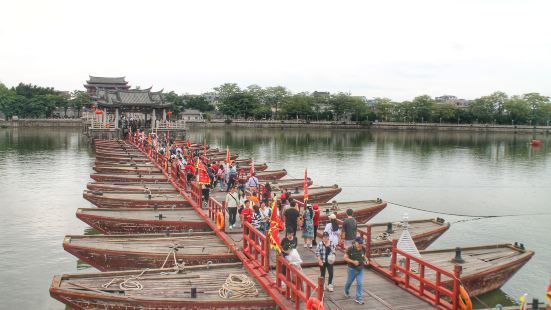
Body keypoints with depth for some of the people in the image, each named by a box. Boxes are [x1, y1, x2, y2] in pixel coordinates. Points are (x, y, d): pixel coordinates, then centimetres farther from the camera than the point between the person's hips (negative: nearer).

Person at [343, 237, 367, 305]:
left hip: (360, 269, 3)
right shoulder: (350, 249, -18)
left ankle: (358, 298, 6)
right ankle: (346, 291, 47)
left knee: (359, 283, -2)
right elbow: (345, 258, -13)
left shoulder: (363, 249, -5)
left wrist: (365, 260, -5)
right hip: (352, 269, -3)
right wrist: (353, 261, -22)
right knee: (349, 281, 16)